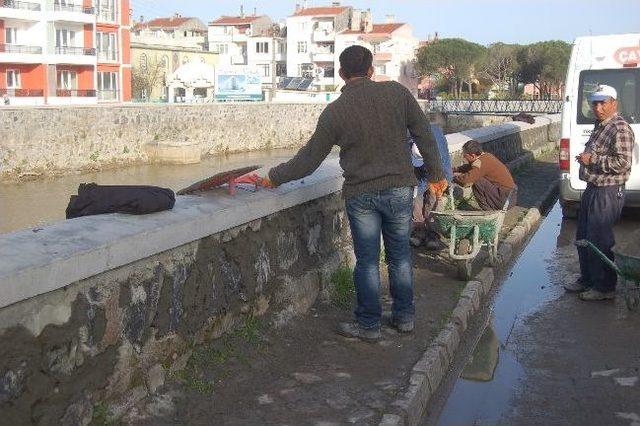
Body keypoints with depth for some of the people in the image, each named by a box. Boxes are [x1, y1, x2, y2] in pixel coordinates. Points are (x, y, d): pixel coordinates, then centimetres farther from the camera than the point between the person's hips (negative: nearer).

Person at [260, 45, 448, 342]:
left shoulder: (334, 112, -9)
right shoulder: (397, 92, -5)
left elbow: (309, 159, -4)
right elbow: (425, 136, 1)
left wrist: (273, 178, 9)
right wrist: (436, 174, 13)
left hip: (360, 194, -2)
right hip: (400, 189, 2)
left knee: (367, 261, 7)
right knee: (400, 254, 15)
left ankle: (368, 325, 16)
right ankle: (404, 317, 26)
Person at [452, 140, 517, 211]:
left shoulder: (481, 163, -21)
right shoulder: (486, 155, 7)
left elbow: (466, 180, -28)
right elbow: (469, 167, 24)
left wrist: (454, 176, -9)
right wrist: (455, 170, 13)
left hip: (505, 200, -10)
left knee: (476, 182, -17)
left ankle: (487, 208, -5)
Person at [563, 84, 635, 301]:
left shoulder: (620, 129, -17)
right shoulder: (599, 126, 14)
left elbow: (622, 163, -25)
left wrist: (592, 159, -21)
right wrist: (584, 159, 13)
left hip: (608, 193, -10)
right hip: (592, 189, 10)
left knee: (599, 241, -2)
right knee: (583, 238, 18)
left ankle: (605, 287, 11)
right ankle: (587, 279, 32)